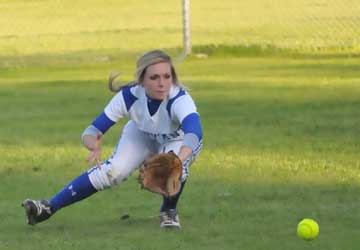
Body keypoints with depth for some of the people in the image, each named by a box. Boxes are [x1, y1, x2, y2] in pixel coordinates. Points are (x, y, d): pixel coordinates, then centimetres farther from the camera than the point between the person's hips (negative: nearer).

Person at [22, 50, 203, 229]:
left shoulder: (179, 99, -42)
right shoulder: (130, 96, -33)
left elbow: (194, 131, -62)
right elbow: (93, 130, -35)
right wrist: (94, 145, -61)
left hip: (178, 141, -2)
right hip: (141, 134, 2)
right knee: (114, 170, -21)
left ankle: (169, 212, 0)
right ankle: (49, 208, -13)